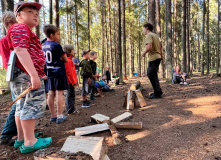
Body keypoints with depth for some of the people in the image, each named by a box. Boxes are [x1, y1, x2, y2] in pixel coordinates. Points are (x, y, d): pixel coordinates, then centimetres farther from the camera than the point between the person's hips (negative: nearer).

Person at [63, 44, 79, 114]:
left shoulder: (69, 60, 15)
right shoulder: (68, 61, -17)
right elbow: (69, 73, -22)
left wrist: (74, 81, 20)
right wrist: (73, 82, -18)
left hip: (70, 81, 10)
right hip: (70, 81, -10)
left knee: (71, 94, 16)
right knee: (71, 94, -2)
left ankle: (72, 108, 27)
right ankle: (71, 109, 7)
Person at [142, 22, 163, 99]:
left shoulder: (149, 35, -7)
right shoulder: (156, 35, 21)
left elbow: (149, 47, -23)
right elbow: (160, 48, 21)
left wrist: (144, 53, -7)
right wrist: (161, 57, 24)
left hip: (153, 58, -9)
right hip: (158, 57, 9)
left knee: (152, 75, -3)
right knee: (150, 74, 16)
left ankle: (157, 93, 1)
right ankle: (158, 91, 21)